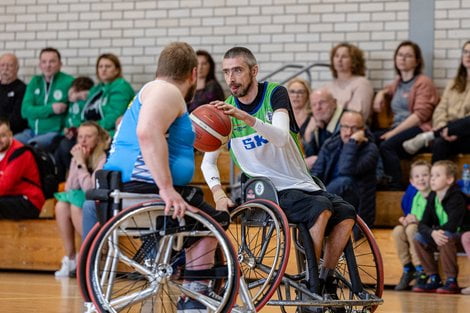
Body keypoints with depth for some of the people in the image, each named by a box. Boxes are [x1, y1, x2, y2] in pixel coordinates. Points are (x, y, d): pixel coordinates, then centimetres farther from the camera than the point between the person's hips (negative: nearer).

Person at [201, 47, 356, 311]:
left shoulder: (275, 93, -4)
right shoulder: (226, 110, 0)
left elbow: (282, 137, -23)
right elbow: (208, 161, 1)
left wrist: (246, 118, -39)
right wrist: (218, 192, -18)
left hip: (302, 184, 2)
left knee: (346, 214, -21)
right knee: (320, 208, -30)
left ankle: (327, 281, -3)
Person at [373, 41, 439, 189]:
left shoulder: (423, 82, 1)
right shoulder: (398, 82, 24)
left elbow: (421, 114, -12)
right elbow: (389, 89, 53)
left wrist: (394, 132, -17)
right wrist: (381, 93, 26)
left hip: (418, 129, -7)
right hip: (398, 129, 7)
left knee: (386, 145, -36)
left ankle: (396, 187, -38)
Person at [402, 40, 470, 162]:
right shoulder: (454, 83, 25)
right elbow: (441, 109, 12)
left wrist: (455, 131, -20)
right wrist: (443, 128, -12)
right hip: (450, 132, 3)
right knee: (439, 144, -34)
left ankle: (428, 136, -28)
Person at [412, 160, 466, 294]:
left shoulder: (456, 197, -18)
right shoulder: (432, 198, 1)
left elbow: (453, 225, -28)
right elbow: (422, 225, -6)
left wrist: (437, 231, -23)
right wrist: (432, 233, -27)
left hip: (460, 237, -7)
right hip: (437, 239, 7)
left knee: (446, 236, -36)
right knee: (418, 238, -11)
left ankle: (452, 281, -26)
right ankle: (433, 279, -4)